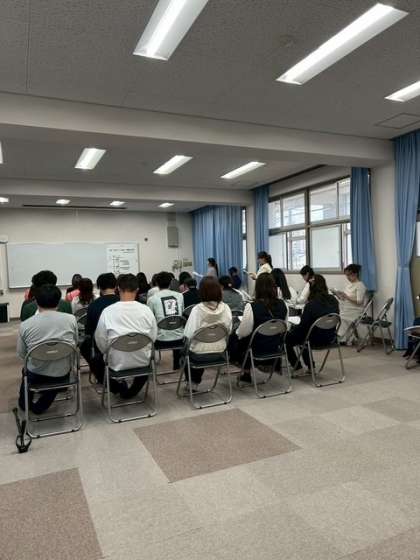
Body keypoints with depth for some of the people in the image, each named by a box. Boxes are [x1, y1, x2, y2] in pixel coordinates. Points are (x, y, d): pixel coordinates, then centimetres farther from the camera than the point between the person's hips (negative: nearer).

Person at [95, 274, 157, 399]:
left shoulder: (107, 311, -15)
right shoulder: (146, 310, -10)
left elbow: (100, 341, -6)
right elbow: (153, 337, 0)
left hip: (117, 363, -1)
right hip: (142, 362, 2)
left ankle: (118, 386, 23)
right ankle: (131, 391, 31)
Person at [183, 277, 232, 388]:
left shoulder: (197, 309, -21)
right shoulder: (225, 308, -11)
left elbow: (189, 334, -21)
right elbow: (228, 330, -1)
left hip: (199, 352, -3)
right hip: (219, 351, 4)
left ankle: (192, 382, 40)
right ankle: (196, 382, 47)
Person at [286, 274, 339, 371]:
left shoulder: (311, 305, -24)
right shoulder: (334, 301, -4)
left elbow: (303, 325, -17)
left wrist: (291, 331, 5)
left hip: (316, 339, -7)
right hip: (330, 337, 7)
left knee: (286, 338, 13)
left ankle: (298, 367, 16)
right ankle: (310, 366, 34)